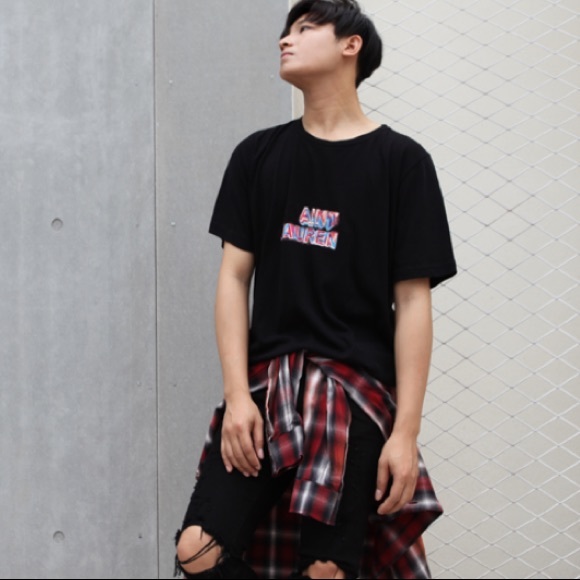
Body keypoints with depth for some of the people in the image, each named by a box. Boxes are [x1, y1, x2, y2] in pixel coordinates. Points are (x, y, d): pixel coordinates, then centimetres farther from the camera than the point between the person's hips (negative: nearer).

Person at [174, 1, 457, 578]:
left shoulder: (400, 160, 0)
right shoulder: (258, 155, 10)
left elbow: (412, 300, -3)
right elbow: (234, 277, 7)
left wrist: (406, 430, -8)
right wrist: (236, 396, -5)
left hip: (356, 391, -3)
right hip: (265, 382, 3)